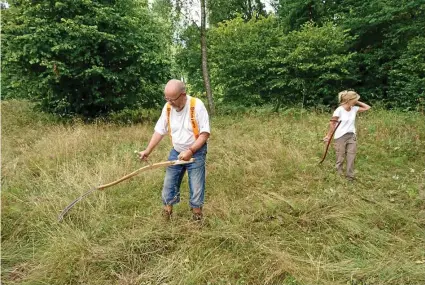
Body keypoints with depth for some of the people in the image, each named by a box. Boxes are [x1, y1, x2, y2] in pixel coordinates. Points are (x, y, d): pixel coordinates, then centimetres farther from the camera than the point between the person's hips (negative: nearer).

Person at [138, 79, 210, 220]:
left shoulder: (197, 105, -20)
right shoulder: (168, 107, -4)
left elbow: (205, 133, -20)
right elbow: (159, 131, 3)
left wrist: (190, 151, -28)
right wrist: (147, 151, -5)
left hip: (196, 153, -5)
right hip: (176, 152, 5)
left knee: (196, 189, 3)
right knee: (169, 186, 10)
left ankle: (197, 218, 22)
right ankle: (166, 216, 27)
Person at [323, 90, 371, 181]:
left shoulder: (354, 109, 2)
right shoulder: (339, 110, -14)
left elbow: (367, 107, 13)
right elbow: (332, 123, -8)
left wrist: (357, 102, 3)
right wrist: (328, 135, -5)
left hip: (352, 136, 5)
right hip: (341, 137, -5)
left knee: (351, 157, 3)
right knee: (340, 158, 6)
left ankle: (350, 176, 12)